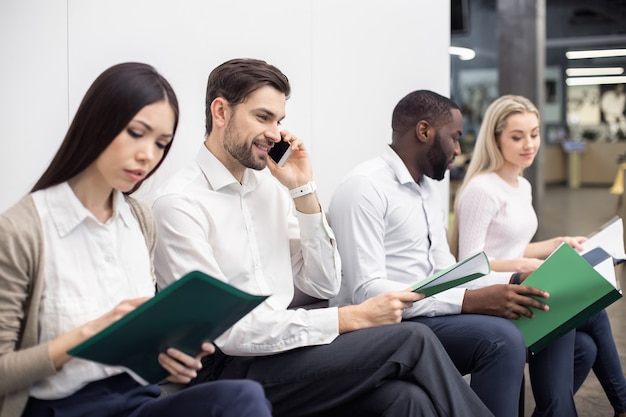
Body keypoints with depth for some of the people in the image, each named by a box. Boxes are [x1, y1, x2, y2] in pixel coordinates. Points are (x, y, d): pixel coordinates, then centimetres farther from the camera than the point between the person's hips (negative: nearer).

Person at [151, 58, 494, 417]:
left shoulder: (270, 186, 10)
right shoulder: (180, 202, -12)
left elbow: (323, 285, 8)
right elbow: (229, 332, -18)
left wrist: (304, 191, -2)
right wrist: (351, 319, -18)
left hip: (280, 346, 6)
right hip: (228, 368, -6)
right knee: (413, 340, -16)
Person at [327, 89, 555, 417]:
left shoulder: (429, 188, 15)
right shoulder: (365, 187, -15)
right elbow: (366, 291, -23)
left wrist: (511, 280, -2)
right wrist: (469, 301, -27)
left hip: (428, 312, 9)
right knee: (500, 337, -28)